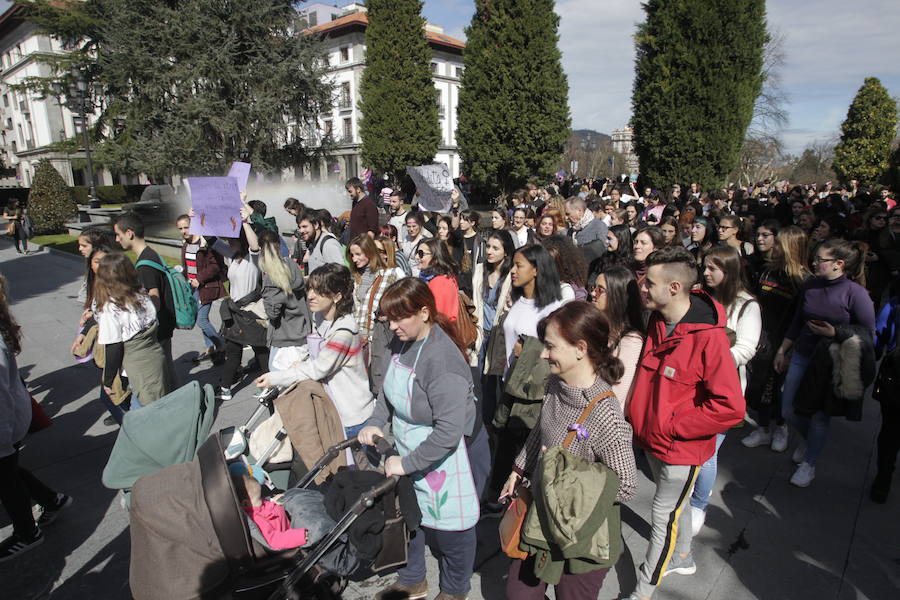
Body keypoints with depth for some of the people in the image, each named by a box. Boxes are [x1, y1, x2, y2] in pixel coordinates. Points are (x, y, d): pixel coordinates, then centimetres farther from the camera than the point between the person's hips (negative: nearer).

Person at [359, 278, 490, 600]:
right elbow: (390, 386, 10)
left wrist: (407, 463, -24)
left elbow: (449, 432, -32)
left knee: (451, 526, 15)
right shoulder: (402, 340, -7)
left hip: (450, 457, -8)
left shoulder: (443, 361, -33)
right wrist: (376, 422, -4)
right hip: (411, 450, 8)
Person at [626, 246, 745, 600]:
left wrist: (670, 428, -22)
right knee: (674, 505, 27)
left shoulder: (709, 338, -27)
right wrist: (639, 417, 4)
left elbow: (730, 407, -27)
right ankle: (682, 559, 52)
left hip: (681, 448, -7)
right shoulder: (657, 322, -3)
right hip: (653, 439, 7)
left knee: (663, 517, 10)